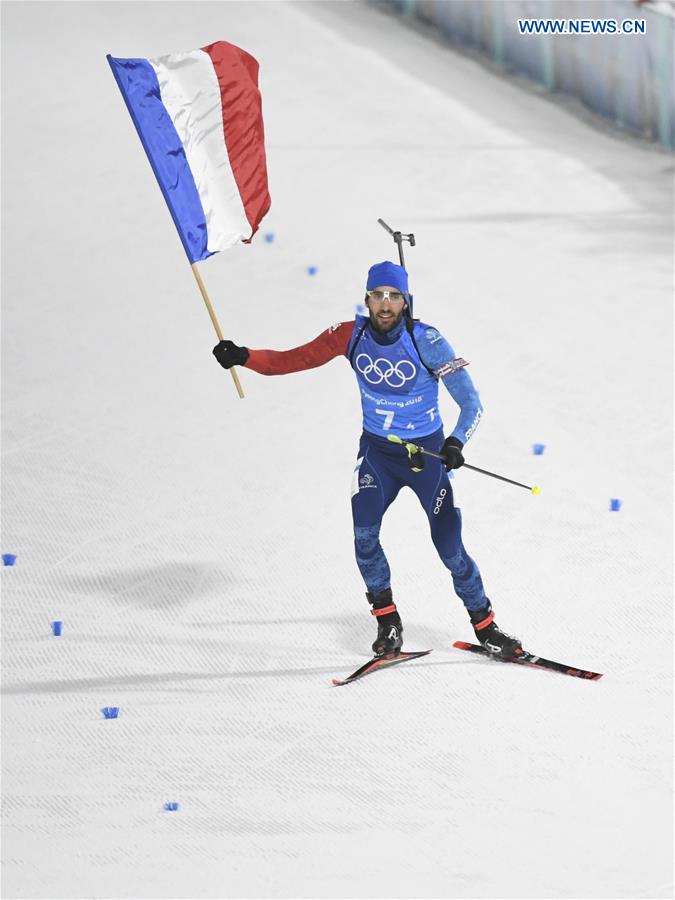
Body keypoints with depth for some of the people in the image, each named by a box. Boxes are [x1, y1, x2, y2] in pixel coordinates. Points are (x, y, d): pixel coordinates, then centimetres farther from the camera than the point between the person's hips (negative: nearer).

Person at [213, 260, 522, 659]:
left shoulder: (427, 342, -20)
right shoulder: (351, 336, -11)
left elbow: (472, 404, -19)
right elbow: (292, 360, -7)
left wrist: (456, 442, -37)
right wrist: (244, 357, -22)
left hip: (427, 453, -2)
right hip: (376, 451, 3)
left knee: (450, 548, -5)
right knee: (365, 536, -15)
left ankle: (485, 627, 14)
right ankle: (388, 621, 6)